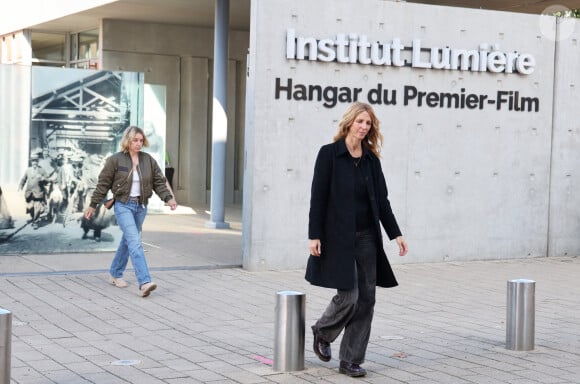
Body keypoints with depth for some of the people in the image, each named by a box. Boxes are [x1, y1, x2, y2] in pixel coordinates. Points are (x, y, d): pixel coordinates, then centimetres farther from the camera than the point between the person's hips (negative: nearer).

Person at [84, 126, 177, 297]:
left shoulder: (148, 160, 5)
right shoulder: (115, 160, -6)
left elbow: (159, 181, 6)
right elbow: (103, 184, -1)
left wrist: (168, 198, -9)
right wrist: (93, 205, 1)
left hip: (141, 206, 5)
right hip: (123, 206, -5)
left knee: (128, 241, 16)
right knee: (135, 242, -17)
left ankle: (115, 274, 35)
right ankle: (144, 283, -25)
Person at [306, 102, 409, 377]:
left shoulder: (371, 159, 10)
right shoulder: (329, 153, -3)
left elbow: (381, 199, 12)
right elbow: (318, 197, -6)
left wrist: (396, 234, 5)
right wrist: (315, 236, -12)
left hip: (366, 237, 5)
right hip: (338, 236, -5)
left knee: (366, 298, 2)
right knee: (348, 295, -10)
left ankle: (351, 360, 10)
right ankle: (322, 332, 22)